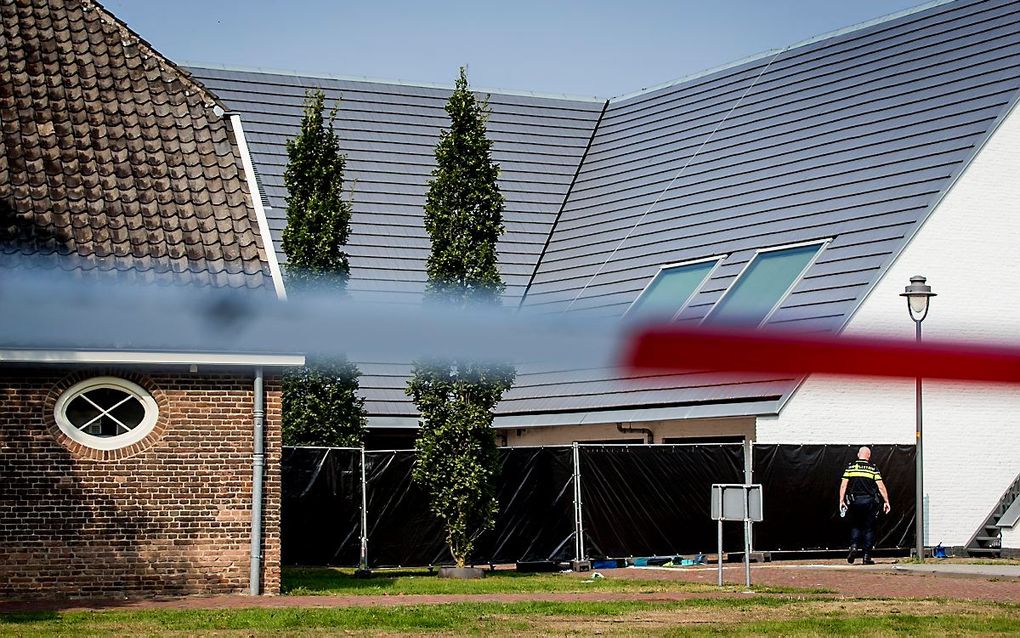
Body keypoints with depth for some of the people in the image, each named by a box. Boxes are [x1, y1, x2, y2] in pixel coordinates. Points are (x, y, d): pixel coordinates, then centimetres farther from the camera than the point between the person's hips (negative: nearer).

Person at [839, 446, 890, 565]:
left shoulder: (850, 467, 5)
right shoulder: (873, 468, 2)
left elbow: (843, 485, -1)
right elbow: (881, 486, -2)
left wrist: (841, 500, -1)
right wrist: (886, 501, 1)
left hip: (854, 501, 1)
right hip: (869, 501, -1)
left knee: (855, 526, 15)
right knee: (869, 528, 6)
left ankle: (854, 546, -9)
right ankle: (866, 556, 3)